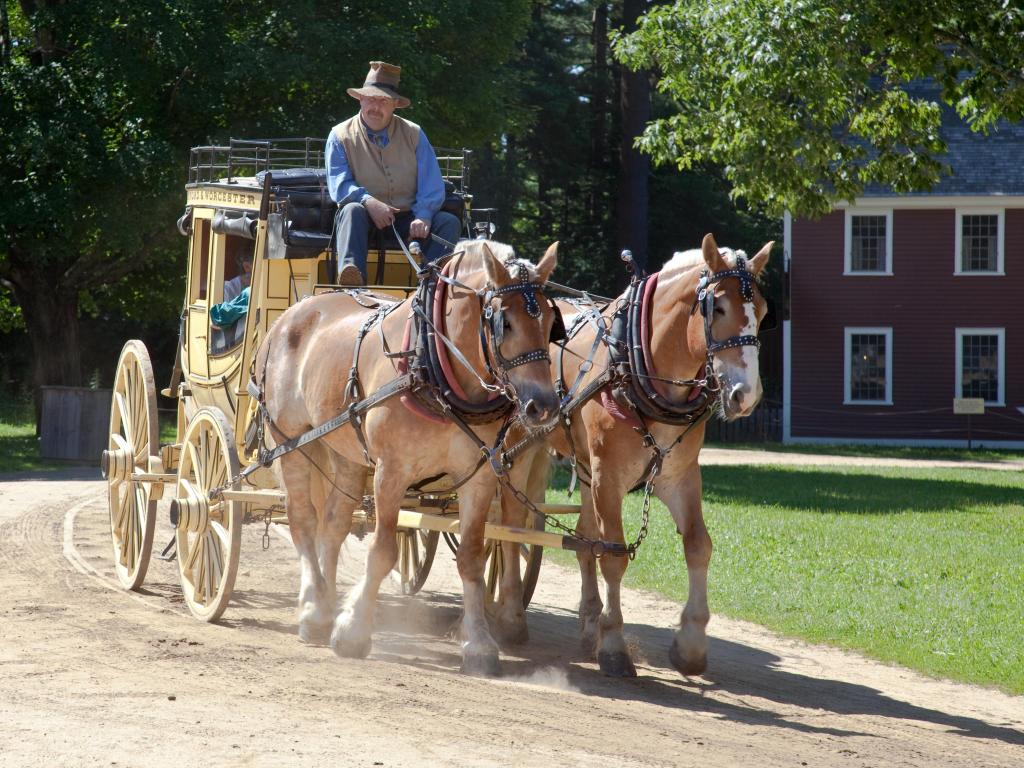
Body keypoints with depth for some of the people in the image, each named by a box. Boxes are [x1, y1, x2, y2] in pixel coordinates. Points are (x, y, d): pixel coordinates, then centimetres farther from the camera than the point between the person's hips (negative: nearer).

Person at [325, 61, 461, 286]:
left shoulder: (413, 134, 10)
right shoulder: (341, 136, 4)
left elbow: (431, 184, 2)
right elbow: (339, 185, -7)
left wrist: (423, 216, -18)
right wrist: (368, 202, -26)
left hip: (407, 218, 2)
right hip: (366, 219, -2)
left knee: (449, 222, -21)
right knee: (352, 210, -35)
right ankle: (351, 272, -58)